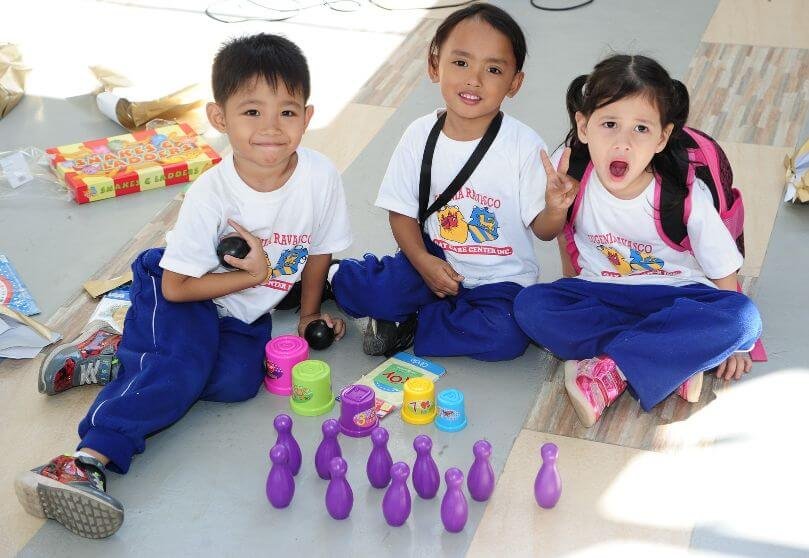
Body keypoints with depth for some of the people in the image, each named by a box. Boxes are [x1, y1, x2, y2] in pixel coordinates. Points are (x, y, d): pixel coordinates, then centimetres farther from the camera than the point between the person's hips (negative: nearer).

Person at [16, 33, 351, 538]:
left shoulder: (322, 176, -18)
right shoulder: (211, 195, -26)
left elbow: (318, 249, 2)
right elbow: (177, 286, -20)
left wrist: (309, 315, 12)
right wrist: (255, 274, -22)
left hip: (244, 315, 4)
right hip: (184, 299, -4)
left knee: (238, 381, -22)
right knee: (181, 368, -30)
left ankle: (119, 361, -9)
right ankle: (88, 461, -36)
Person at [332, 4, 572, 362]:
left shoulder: (524, 145, -14)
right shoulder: (420, 136, -7)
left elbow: (541, 229, -9)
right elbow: (402, 211, 1)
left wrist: (555, 209, -33)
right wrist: (423, 262, -16)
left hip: (500, 278, -1)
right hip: (435, 261, 1)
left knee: (505, 337, -30)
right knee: (351, 285, -21)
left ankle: (410, 324, -7)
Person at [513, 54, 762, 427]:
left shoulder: (686, 196, -16)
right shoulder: (573, 179, -12)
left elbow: (723, 270, -7)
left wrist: (730, 343, -6)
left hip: (675, 297, -2)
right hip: (600, 295, 2)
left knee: (744, 317, -31)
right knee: (530, 304, -25)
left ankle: (611, 372, -31)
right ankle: (672, 361, -26)